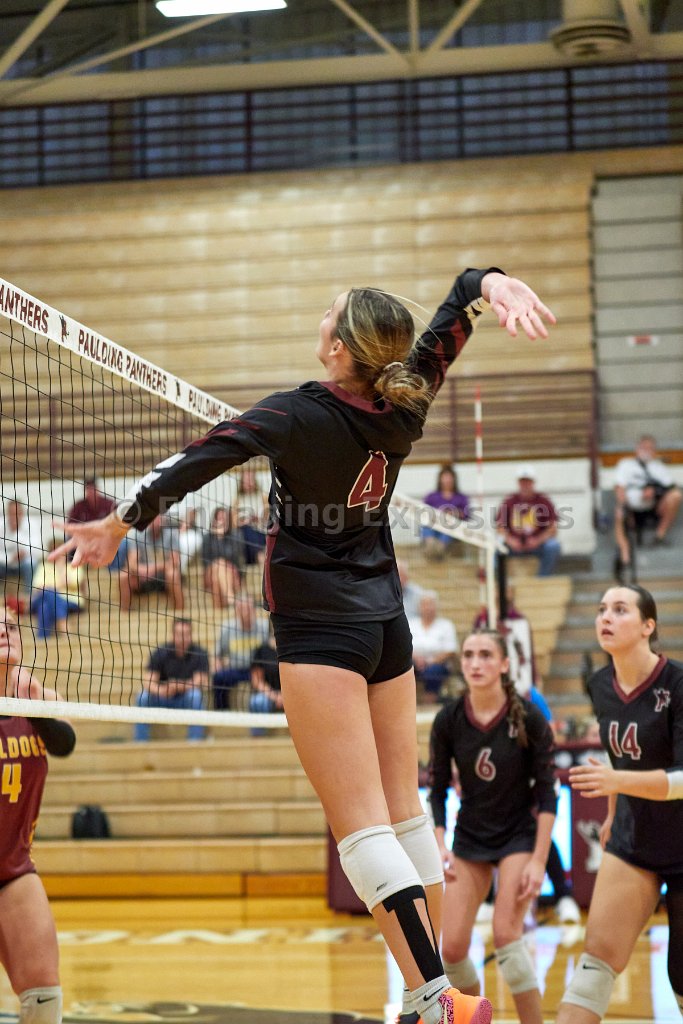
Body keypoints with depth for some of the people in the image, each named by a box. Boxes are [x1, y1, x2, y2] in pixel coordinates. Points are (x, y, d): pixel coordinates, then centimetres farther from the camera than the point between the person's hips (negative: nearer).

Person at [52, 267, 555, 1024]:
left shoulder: (298, 415, -15)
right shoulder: (401, 410, 1)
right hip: (386, 626, 7)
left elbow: (205, 458, -24)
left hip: (321, 633, -7)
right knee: (404, 811, 13)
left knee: (361, 823, -8)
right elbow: (461, 301, 8)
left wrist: (121, 521, -20)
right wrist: (493, 284, -13)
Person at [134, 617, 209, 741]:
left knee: (195, 695, -34)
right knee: (143, 696, -26)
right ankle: (140, 742, -21)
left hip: (187, 699, -1)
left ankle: (195, 741, -27)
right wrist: (161, 690, -39)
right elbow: (148, 682, -14)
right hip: (163, 699, 1)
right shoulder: (160, 653, -5)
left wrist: (180, 686, -37)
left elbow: (202, 684, -18)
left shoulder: (200, 654, -9)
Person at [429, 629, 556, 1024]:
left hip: (519, 835, -3)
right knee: (453, 947, -5)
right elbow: (438, 789, 2)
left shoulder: (529, 718, -15)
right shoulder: (448, 721, -8)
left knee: (506, 934, -19)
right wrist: (440, 844, -11)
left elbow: (547, 792, -12)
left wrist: (539, 861, -16)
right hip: (469, 839, 3)